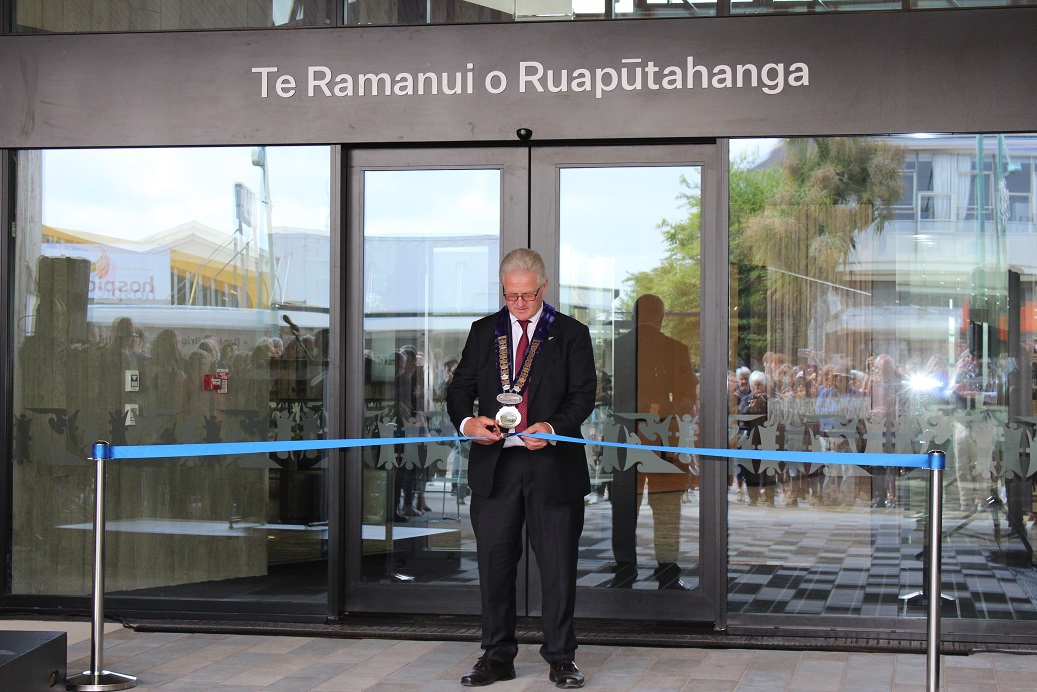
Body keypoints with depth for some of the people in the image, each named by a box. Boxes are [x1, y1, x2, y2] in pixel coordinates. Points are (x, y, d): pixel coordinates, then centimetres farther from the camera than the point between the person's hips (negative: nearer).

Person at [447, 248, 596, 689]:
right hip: (494, 463, 2)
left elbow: (584, 395, -3)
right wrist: (467, 421, -13)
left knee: (558, 565, 3)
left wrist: (552, 427, -22)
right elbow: (460, 388, 10)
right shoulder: (483, 332, 12)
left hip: (552, 464, -2)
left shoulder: (571, 334, 4)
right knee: (494, 564, 7)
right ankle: (497, 657, 18)